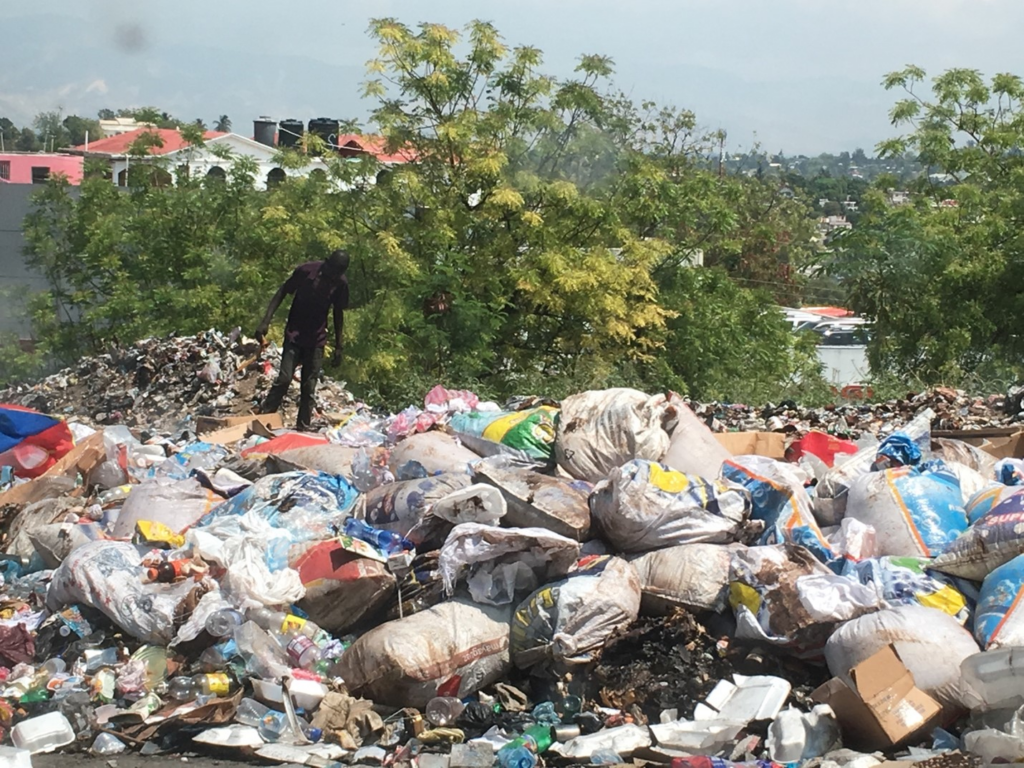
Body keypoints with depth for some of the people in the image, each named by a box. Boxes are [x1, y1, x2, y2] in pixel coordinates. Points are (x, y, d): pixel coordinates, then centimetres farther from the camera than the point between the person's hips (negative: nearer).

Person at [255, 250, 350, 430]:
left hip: (317, 340, 3)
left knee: (309, 388, 3)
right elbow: (282, 293, -5)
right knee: (284, 378, -13)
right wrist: (266, 321, -14)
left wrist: (338, 346, 8)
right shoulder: (305, 271, -15)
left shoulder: (341, 283, -5)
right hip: (295, 335, -3)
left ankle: (304, 427, 9)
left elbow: (338, 314, 7)